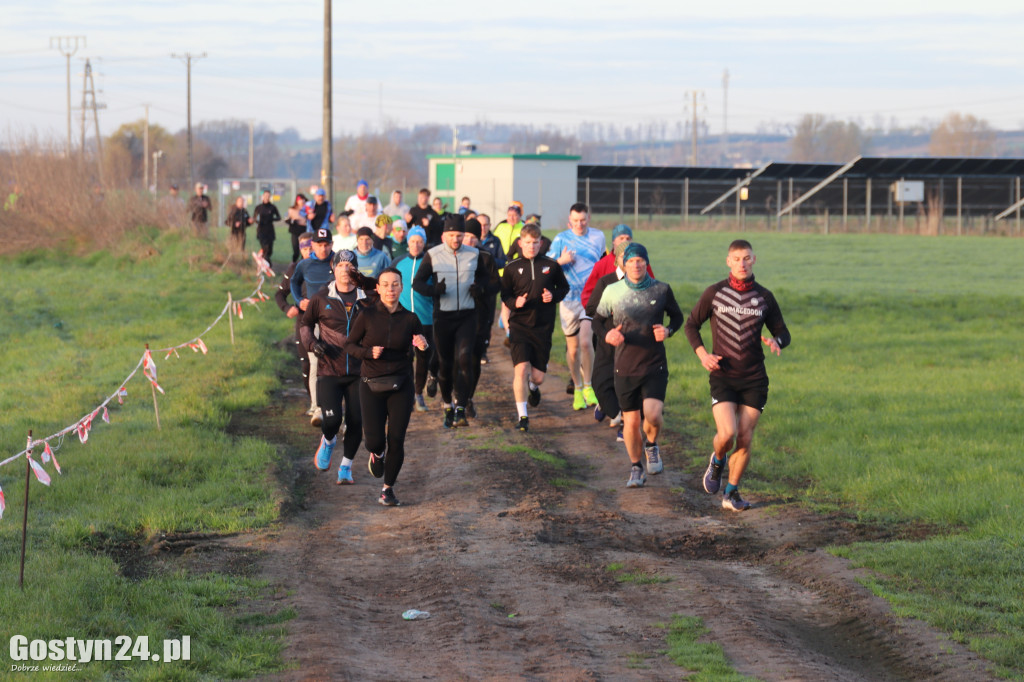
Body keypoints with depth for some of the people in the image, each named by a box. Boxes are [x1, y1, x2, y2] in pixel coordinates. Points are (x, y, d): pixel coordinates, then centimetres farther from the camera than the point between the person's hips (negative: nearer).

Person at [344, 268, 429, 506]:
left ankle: (388, 489, 15)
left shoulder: (409, 319, -1)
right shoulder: (367, 316, -5)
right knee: (374, 440, -8)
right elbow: (349, 345, 2)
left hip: (401, 386, 1)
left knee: (396, 440, -3)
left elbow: (427, 357, 8)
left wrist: (423, 347, -16)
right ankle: (377, 454, 31)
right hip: (372, 386, -1)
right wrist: (368, 352, -17)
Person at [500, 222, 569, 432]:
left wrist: (553, 296, -7)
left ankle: (533, 387, 45)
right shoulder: (512, 269, 2)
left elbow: (564, 287, 14)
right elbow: (504, 295, 8)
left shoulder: (551, 266, 2)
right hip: (519, 326, -1)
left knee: (538, 376, 5)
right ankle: (523, 417, -7)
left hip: (543, 328, 1)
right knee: (521, 369, -16)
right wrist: (515, 302, -14)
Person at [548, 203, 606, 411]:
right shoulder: (561, 239, 0)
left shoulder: (598, 237, 7)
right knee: (572, 348, 6)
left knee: (585, 341, -19)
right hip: (569, 298, 0)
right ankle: (577, 389, 23)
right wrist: (561, 260, -19)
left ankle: (588, 386, -5)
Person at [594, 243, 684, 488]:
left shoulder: (662, 290, -1)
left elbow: (677, 316, 13)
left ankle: (652, 445, 17)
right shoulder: (612, 292, -2)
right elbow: (598, 319, 11)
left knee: (652, 415, -18)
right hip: (625, 367, 1)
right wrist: (607, 335, -10)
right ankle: (636, 468, 27)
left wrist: (668, 330, -8)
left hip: (655, 366, -1)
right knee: (631, 422, 5)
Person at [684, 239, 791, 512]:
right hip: (723, 376, -2)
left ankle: (731, 492, 18)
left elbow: (782, 333, 11)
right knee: (727, 434, -17)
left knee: (744, 439, 1)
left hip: (754, 379, 2)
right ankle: (717, 462, 18)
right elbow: (691, 324, 9)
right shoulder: (714, 293, -1)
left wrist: (776, 342, -14)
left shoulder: (764, 297, 3)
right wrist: (702, 354, -7)